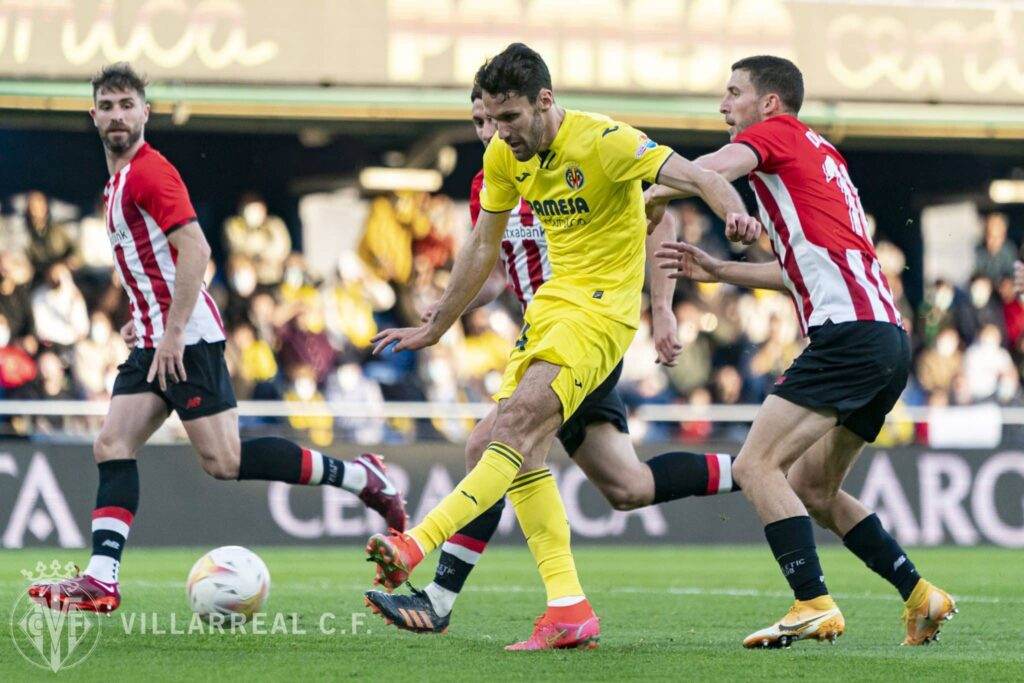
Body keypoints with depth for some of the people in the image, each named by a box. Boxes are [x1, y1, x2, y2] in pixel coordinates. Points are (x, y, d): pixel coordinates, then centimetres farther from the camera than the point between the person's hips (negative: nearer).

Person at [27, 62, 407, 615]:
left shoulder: (147, 171, -12)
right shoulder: (121, 177, 18)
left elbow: (195, 248, -21)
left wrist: (173, 330, -22)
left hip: (186, 340, -10)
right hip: (155, 339, 10)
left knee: (223, 460, -12)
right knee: (112, 447, 0)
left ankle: (357, 476, -3)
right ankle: (101, 580, -6)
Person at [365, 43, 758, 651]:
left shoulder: (604, 142, -16)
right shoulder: (504, 157, 6)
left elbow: (695, 177, -23)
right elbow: (483, 247, 19)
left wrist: (734, 212, -45)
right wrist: (435, 328, 25)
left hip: (602, 307, -8)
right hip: (552, 302, 8)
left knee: (518, 422, -24)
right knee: (522, 448, -3)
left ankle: (418, 544, -32)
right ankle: (569, 610, -4)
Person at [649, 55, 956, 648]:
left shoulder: (779, 132, 2)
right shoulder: (821, 154, 28)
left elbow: (719, 166, -20)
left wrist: (655, 195, -4)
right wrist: (716, 271, 29)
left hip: (849, 332, -10)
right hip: (888, 338, 10)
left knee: (756, 465, -13)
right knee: (812, 488, 17)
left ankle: (815, 605, -20)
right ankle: (920, 594, 14)